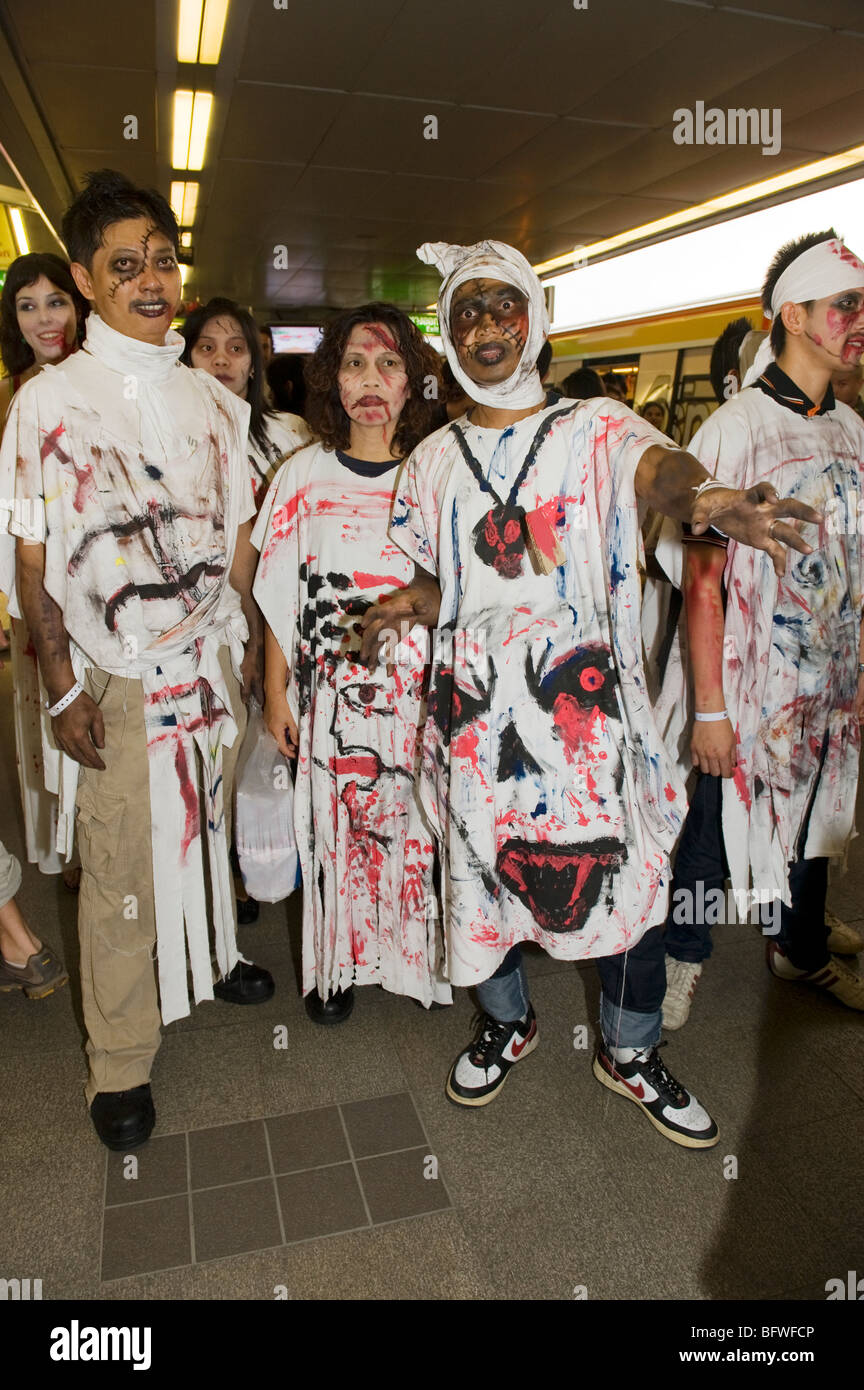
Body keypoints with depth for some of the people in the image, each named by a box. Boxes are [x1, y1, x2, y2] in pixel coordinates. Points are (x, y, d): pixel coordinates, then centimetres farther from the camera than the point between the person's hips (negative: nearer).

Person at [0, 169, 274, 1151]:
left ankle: (207, 956, 42)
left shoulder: (216, 403, 9)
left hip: (209, 667, 4)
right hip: (115, 682, -3)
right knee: (120, 870, 5)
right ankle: (118, 1066, 23)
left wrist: (246, 645, 9)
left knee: (206, 832, 16)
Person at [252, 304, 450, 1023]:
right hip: (333, 689, 1)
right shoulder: (303, 475, 3)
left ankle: (421, 955, 29)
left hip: (420, 687, 0)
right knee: (337, 824, 8)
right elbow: (280, 596, 5)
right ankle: (339, 964, 29)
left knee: (417, 823, 6)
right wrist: (276, 689, 5)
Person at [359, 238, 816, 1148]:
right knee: (484, 868, 12)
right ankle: (507, 1022, 41)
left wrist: (702, 496, -44)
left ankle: (629, 1053, 30)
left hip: (587, 705, -2)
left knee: (631, 874, 4)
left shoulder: (597, 428, 3)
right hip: (476, 708, 3)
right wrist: (402, 606, -9)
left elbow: (659, 464, -20)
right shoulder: (435, 459, 12)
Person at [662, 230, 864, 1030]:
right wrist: (709, 708, -18)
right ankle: (683, 952, 34)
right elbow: (702, 580, -16)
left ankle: (800, 946, 45)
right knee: (715, 827, 8)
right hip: (751, 691, -6)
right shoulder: (735, 429, -14)